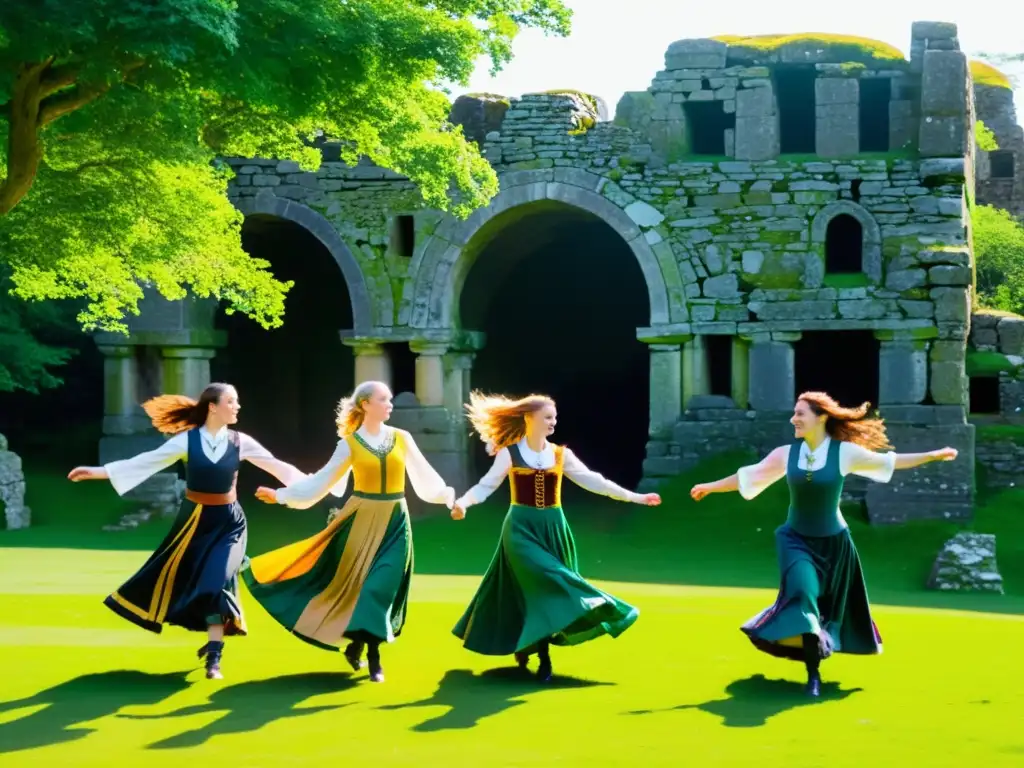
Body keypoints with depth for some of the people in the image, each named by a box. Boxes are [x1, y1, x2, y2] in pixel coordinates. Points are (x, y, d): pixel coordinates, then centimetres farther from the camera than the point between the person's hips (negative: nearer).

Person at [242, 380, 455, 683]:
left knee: (381, 587, -5)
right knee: (354, 583, 2)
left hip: (394, 522, 1)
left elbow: (426, 478, 5)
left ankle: (371, 654, 4)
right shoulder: (350, 443, -3)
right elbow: (322, 480, 1)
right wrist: (281, 495, -2)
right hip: (361, 520, -1)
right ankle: (358, 647, 19)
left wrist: (450, 496, -10)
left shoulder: (403, 439, 2)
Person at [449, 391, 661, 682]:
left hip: (553, 528, 4)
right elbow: (486, 485, -7)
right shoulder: (509, 454, -3)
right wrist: (463, 502, -28)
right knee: (542, 582, -18)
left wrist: (633, 497, 1)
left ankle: (528, 647, 11)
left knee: (542, 590, 2)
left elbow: (592, 481, 6)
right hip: (521, 528, -4)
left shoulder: (560, 454, 6)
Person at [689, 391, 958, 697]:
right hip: (797, 540, 0)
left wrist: (934, 455, -8)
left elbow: (890, 461, -4)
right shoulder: (787, 454, -4)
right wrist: (710, 487, 14)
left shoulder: (845, 452, -10)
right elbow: (748, 476, 7)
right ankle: (813, 673, -9)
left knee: (831, 605, 9)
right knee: (803, 594, -18)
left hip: (832, 542, 0)